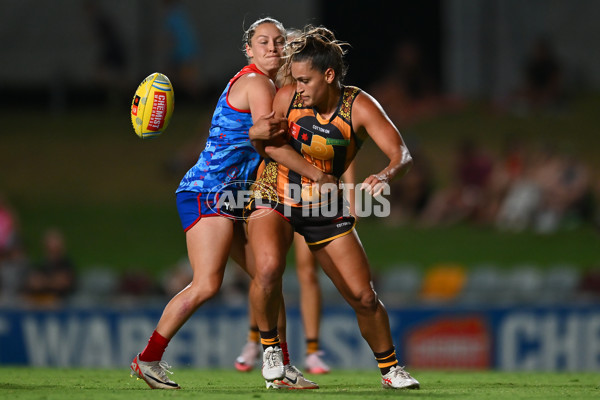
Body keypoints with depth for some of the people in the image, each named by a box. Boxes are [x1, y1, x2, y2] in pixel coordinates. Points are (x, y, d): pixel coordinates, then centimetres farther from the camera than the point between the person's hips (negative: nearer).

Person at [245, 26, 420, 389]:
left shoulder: (359, 107, -18)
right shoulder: (287, 97, -14)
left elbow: (401, 153, -27)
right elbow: (269, 144, -1)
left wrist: (388, 175, -49)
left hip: (325, 207, 1)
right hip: (274, 196, -1)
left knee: (364, 298, -1)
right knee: (269, 268, -31)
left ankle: (391, 369, 22)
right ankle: (270, 346, -7)